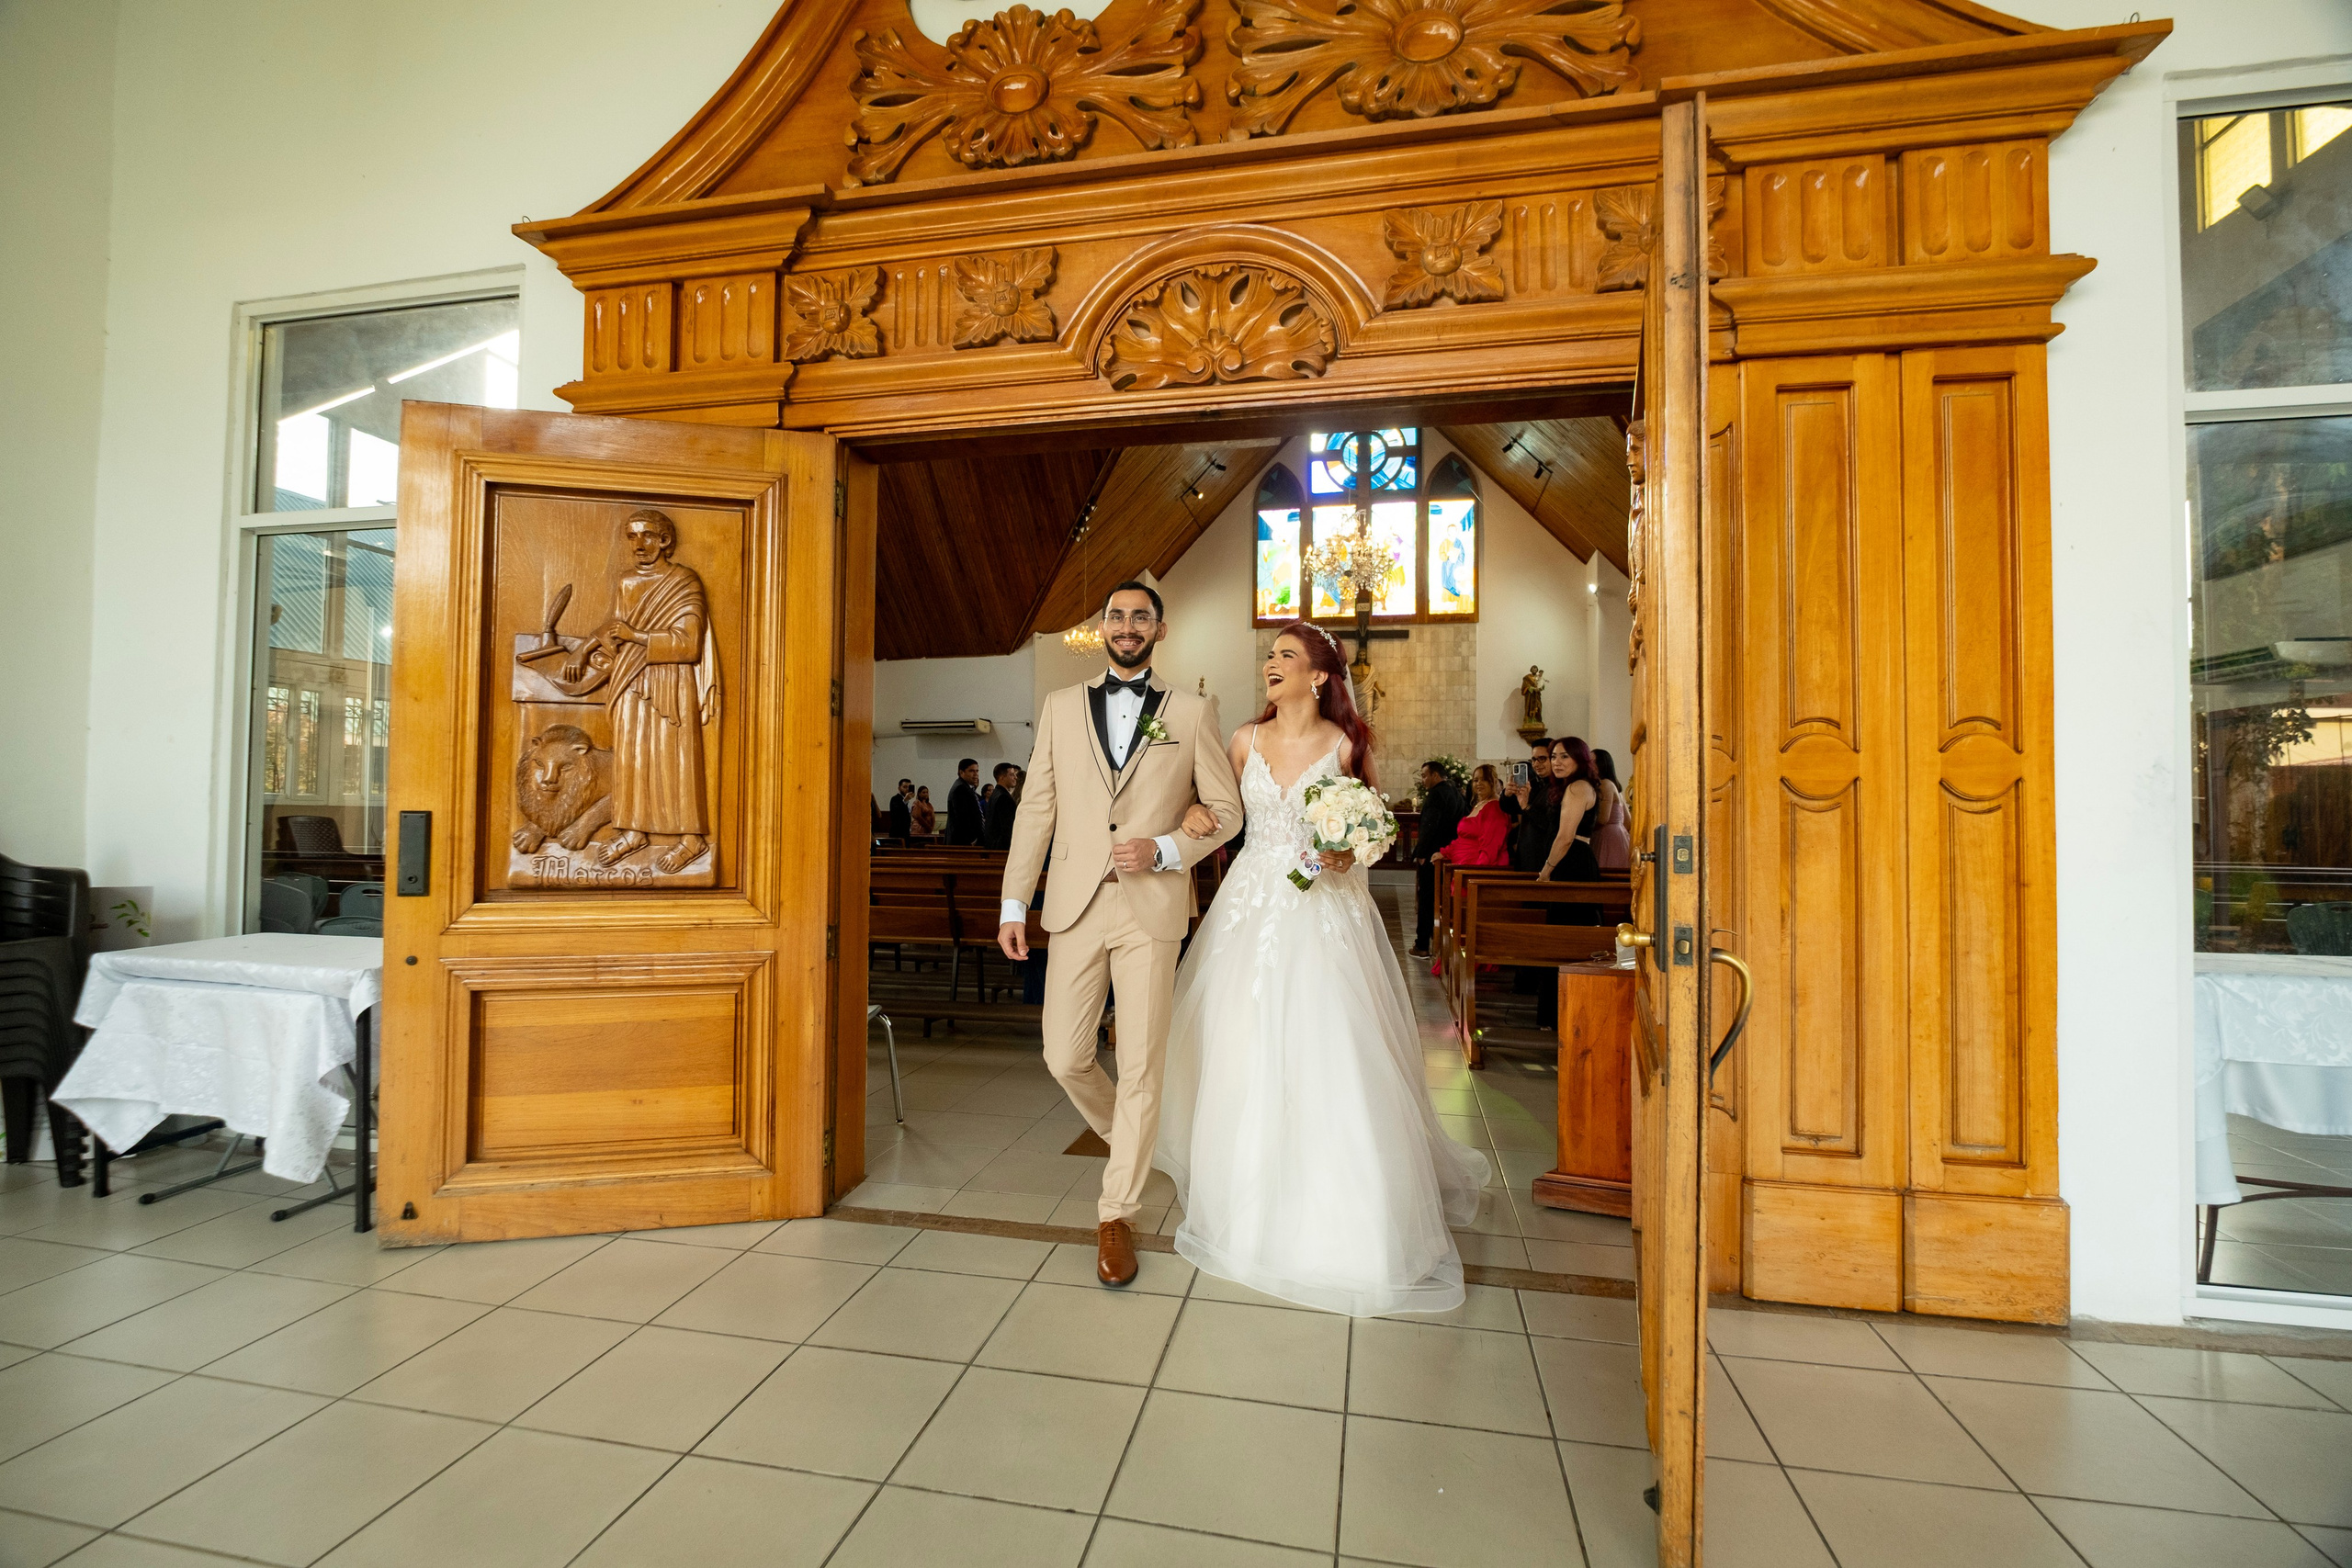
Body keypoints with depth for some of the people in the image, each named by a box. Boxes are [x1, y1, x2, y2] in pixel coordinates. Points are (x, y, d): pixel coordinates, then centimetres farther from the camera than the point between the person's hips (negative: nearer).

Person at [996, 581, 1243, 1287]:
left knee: (1140, 1068, 4)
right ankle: (1128, 1136, 39)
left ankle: (1117, 1215, 23)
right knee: (1065, 1058, 7)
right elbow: (1036, 809, 8)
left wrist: (1165, 850, -12)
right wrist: (1014, 903, 4)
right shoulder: (1060, 706, 10)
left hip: (1151, 909, -2)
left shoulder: (1192, 712, 4)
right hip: (1075, 907, 2)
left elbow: (1227, 810, 5)